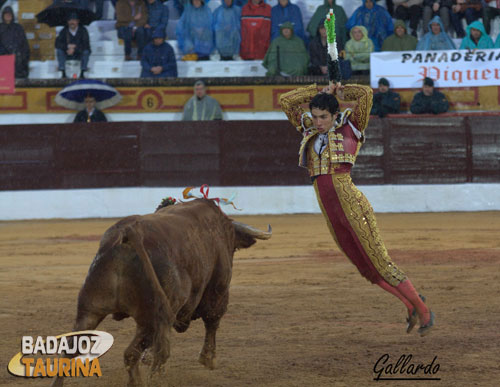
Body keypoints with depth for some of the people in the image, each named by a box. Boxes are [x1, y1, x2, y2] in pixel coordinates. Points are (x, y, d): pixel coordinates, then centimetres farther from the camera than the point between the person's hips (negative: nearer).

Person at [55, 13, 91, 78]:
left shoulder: (83, 30, -10)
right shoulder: (64, 31, -5)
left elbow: (86, 45, -21)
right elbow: (57, 44, -15)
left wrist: (74, 49, -32)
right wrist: (68, 46, -29)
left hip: (79, 55, -2)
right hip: (67, 55, 2)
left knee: (86, 52, -31)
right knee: (59, 50, -26)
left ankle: (82, 73, -25)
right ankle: (63, 73, -25)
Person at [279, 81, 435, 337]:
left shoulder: (350, 127, -1)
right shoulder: (310, 131, 14)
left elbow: (366, 93, -13)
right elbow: (286, 101, 16)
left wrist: (342, 92, 6)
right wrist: (323, 92, 12)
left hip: (353, 207, -6)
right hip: (331, 215, 6)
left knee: (381, 265, -4)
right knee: (366, 269, 13)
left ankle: (423, 311, 9)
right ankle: (410, 304, 29)